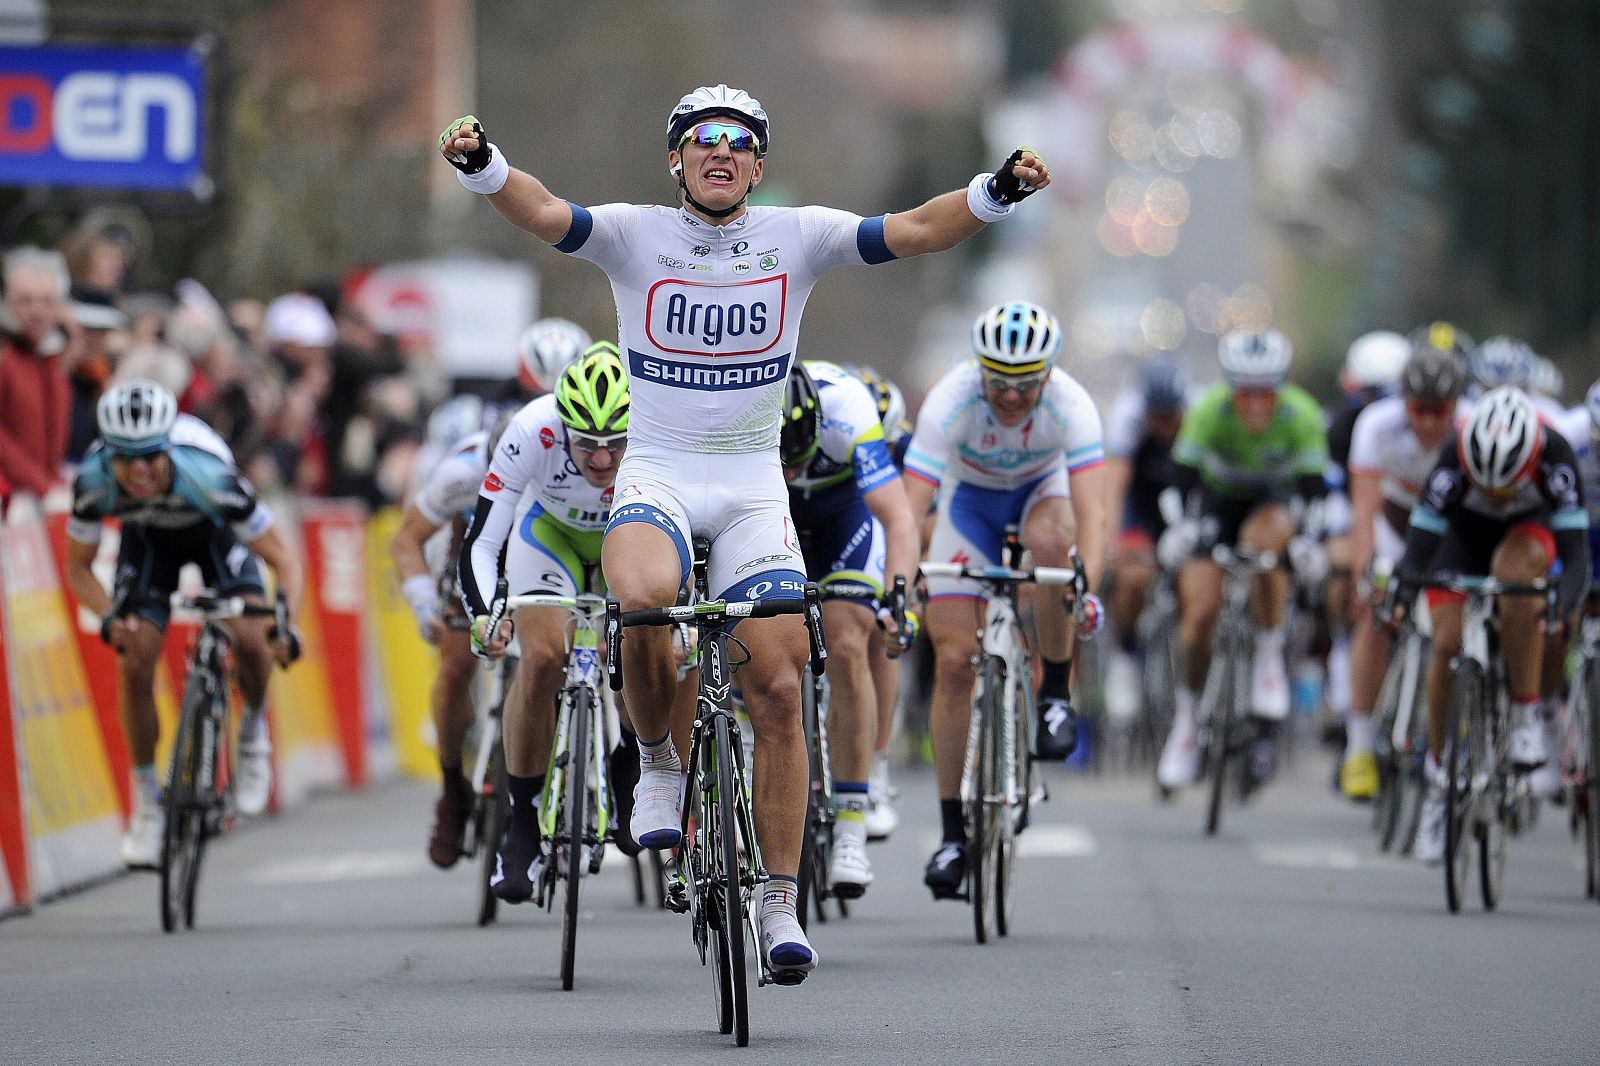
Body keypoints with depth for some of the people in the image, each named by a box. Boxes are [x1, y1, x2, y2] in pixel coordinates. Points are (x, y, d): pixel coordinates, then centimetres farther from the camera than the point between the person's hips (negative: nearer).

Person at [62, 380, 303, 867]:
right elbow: (78, 568, -15)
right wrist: (108, 617, -34)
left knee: (249, 639, -26)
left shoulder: (208, 477, -40)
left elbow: (283, 560, -30)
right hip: (148, 539, 2)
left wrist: (286, 627, -45)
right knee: (135, 662, -14)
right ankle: (147, 800, 5)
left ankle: (253, 731, 7)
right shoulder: (93, 483, -33)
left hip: (215, 533, -2)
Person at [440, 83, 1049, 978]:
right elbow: (541, 213, -20)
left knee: (780, 690, -5)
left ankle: (782, 907, 6)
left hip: (753, 484, 2)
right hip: (657, 473, -2)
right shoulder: (637, 235, -3)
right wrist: (481, 163, -40)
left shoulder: (797, 238, 1)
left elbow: (914, 232, -8)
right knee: (642, 600, -35)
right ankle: (658, 763, -6)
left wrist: (1000, 191, -25)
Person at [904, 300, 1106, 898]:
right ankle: (952, 831, -1)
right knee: (953, 661, -10)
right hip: (970, 499, 0)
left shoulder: (1070, 405, -32)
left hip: (1042, 490, 0)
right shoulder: (950, 402, -32)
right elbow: (909, 508, -38)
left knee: (1049, 540, -38)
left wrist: (1085, 591, -57)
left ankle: (1056, 694, -17)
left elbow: (1091, 512, -40)